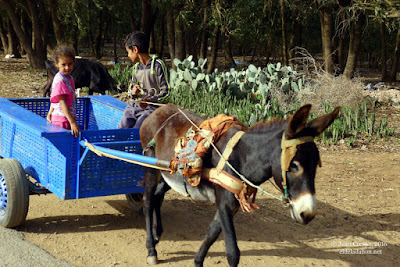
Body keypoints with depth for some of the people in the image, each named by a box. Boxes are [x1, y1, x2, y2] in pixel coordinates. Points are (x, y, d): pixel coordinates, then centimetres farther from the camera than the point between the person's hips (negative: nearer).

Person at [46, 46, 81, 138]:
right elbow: (62, 103, -23)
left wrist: (50, 113, 30)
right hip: (62, 120, -9)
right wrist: (72, 122, -29)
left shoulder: (69, 78, 12)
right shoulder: (60, 80, -17)